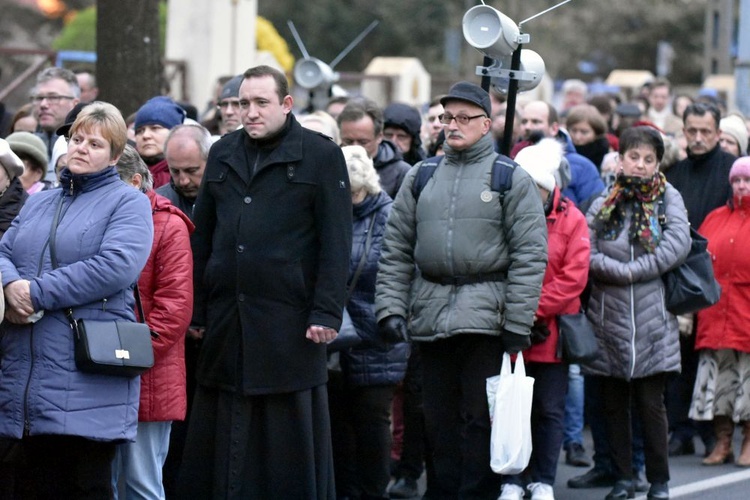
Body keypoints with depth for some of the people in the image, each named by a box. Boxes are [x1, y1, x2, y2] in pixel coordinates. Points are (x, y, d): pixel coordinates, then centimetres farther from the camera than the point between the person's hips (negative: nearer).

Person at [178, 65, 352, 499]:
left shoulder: (321, 155, -1)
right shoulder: (224, 154, 15)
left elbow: (336, 243, -5)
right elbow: (202, 238, 16)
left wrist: (326, 313, -12)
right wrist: (195, 309, 10)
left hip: (290, 323, -5)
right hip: (226, 318, 5)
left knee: (290, 443, 0)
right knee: (220, 442, 7)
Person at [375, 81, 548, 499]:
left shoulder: (510, 178, 1)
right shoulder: (421, 178, 13)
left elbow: (530, 256, -5)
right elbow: (397, 250, 13)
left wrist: (517, 324, -11)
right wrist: (390, 307, 1)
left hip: (486, 316, -4)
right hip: (431, 317, 4)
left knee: (481, 417, -3)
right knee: (440, 419, 8)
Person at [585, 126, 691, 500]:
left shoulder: (668, 199, 4)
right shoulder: (603, 205, 7)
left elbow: (678, 244, -11)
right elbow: (587, 254, -3)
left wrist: (633, 270, -13)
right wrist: (625, 273, -15)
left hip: (652, 319, -2)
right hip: (608, 317, 2)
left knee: (651, 403, -2)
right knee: (614, 403, 5)